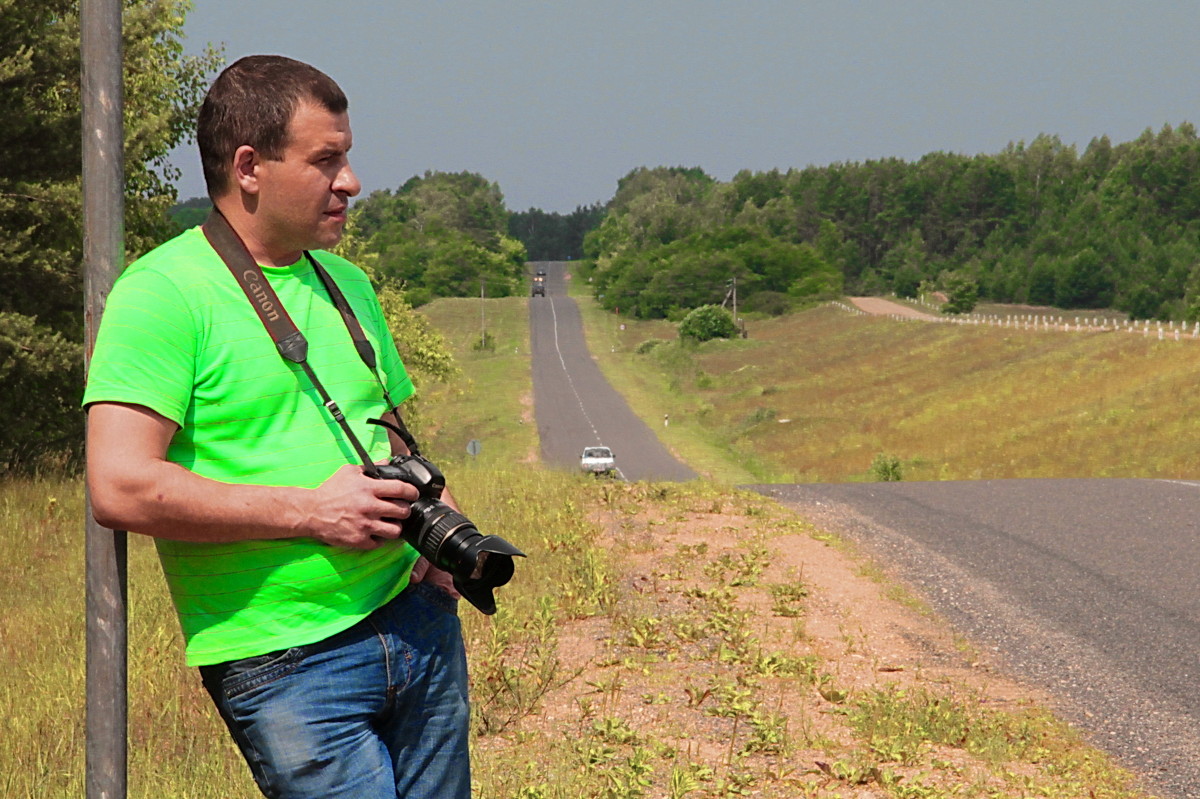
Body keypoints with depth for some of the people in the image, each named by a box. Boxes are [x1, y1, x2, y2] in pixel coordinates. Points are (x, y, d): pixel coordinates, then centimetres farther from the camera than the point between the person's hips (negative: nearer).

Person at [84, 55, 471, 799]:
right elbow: (122, 488, -19)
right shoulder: (164, 292, -10)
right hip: (287, 665, -7)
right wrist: (310, 512, -17)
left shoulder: (346, 283, 15)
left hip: (419, 619, 7)